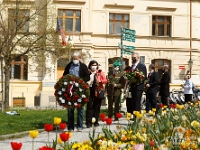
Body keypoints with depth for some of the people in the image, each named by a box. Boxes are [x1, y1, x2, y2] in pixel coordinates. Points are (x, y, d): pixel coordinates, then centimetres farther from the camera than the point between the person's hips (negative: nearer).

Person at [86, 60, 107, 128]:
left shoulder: (100, 72, 8)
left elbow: (105, 80, 0)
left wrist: (100, 81, -18)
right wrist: (87, 83, -13)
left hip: (98, 92, 1)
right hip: (90, 92, -1)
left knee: (97, 107, 7)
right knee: (89, 107, -6)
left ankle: (95, 122, 15)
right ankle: (89, 122, -6)